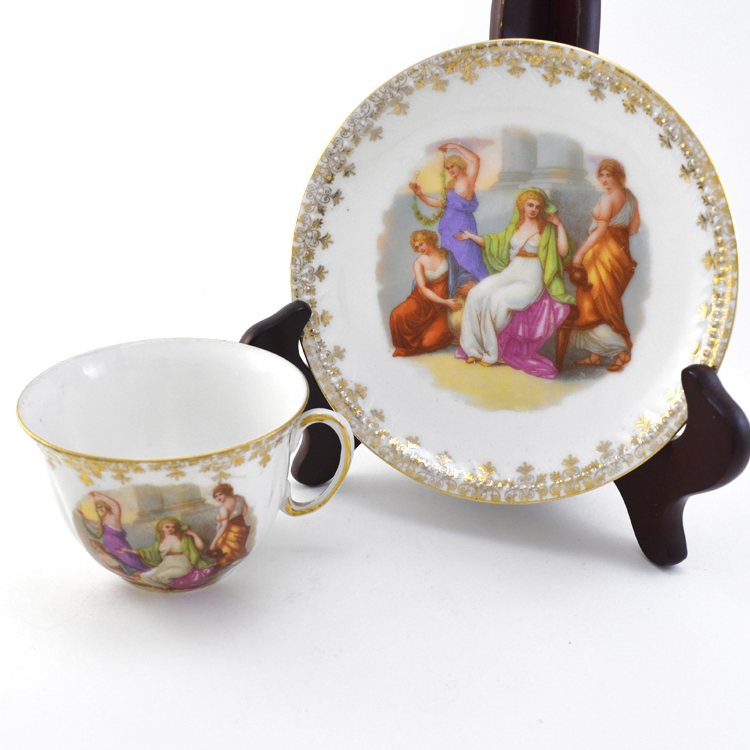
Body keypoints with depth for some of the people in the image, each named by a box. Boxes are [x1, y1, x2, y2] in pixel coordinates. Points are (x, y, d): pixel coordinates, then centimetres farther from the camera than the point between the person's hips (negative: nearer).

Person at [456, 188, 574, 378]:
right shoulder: (515, 225, 15)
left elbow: (563, 252, -10)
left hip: (532, 280, -5)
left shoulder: (547, 228, 3)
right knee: (477, 294, -20)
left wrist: (559, 225, -10)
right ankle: (474, 348, -12)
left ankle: (492, 352, -17)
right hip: (510, 273, 5)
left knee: (498, 298, -31)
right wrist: (472, 236, 26)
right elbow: (496, 243, 28)